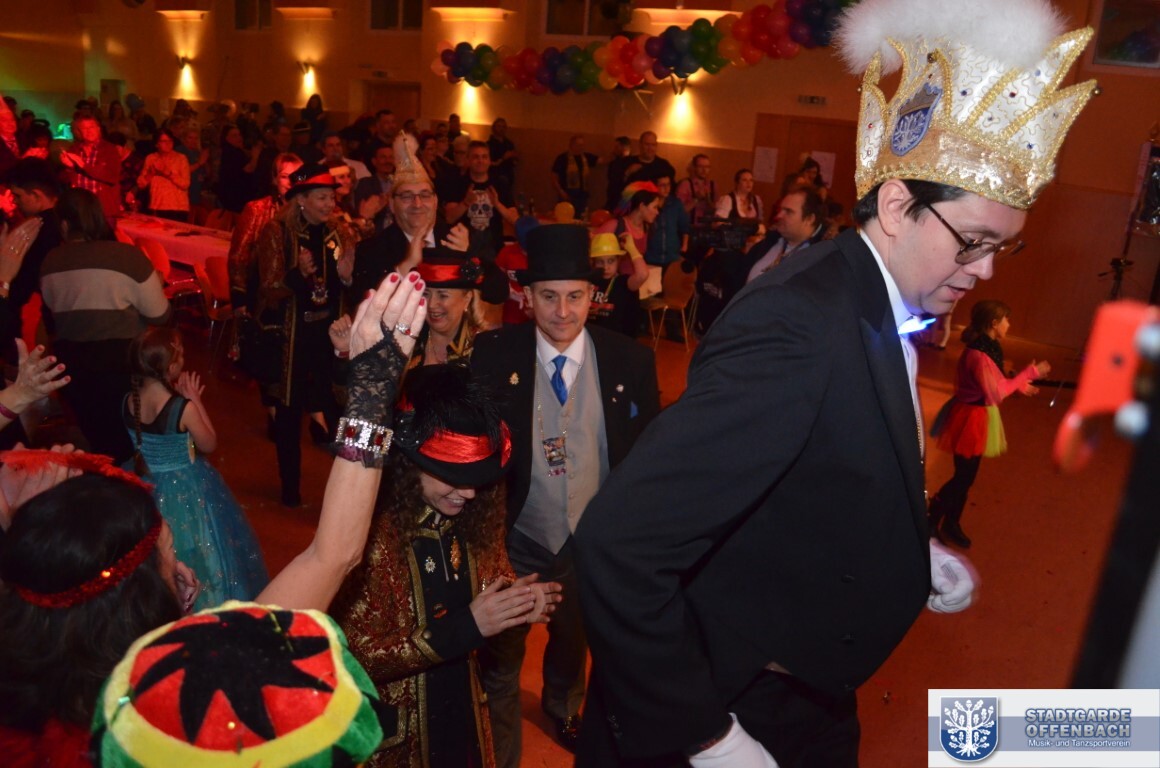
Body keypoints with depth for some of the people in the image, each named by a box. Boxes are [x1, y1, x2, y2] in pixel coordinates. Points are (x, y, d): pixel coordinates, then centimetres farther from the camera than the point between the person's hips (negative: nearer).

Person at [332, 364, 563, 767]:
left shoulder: (477, 516, -9)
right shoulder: (369, 531, -25)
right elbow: (360, 656, -21)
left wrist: (518, 603, -17)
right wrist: (465, 626, -28)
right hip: (395, 733, -4)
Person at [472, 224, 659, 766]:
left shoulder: (631, 361, -13)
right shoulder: (492, 355, -15)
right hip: (515, 542, -2)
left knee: (573, 644, 29)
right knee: (500, 665, 15)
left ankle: (563, 712, 62)